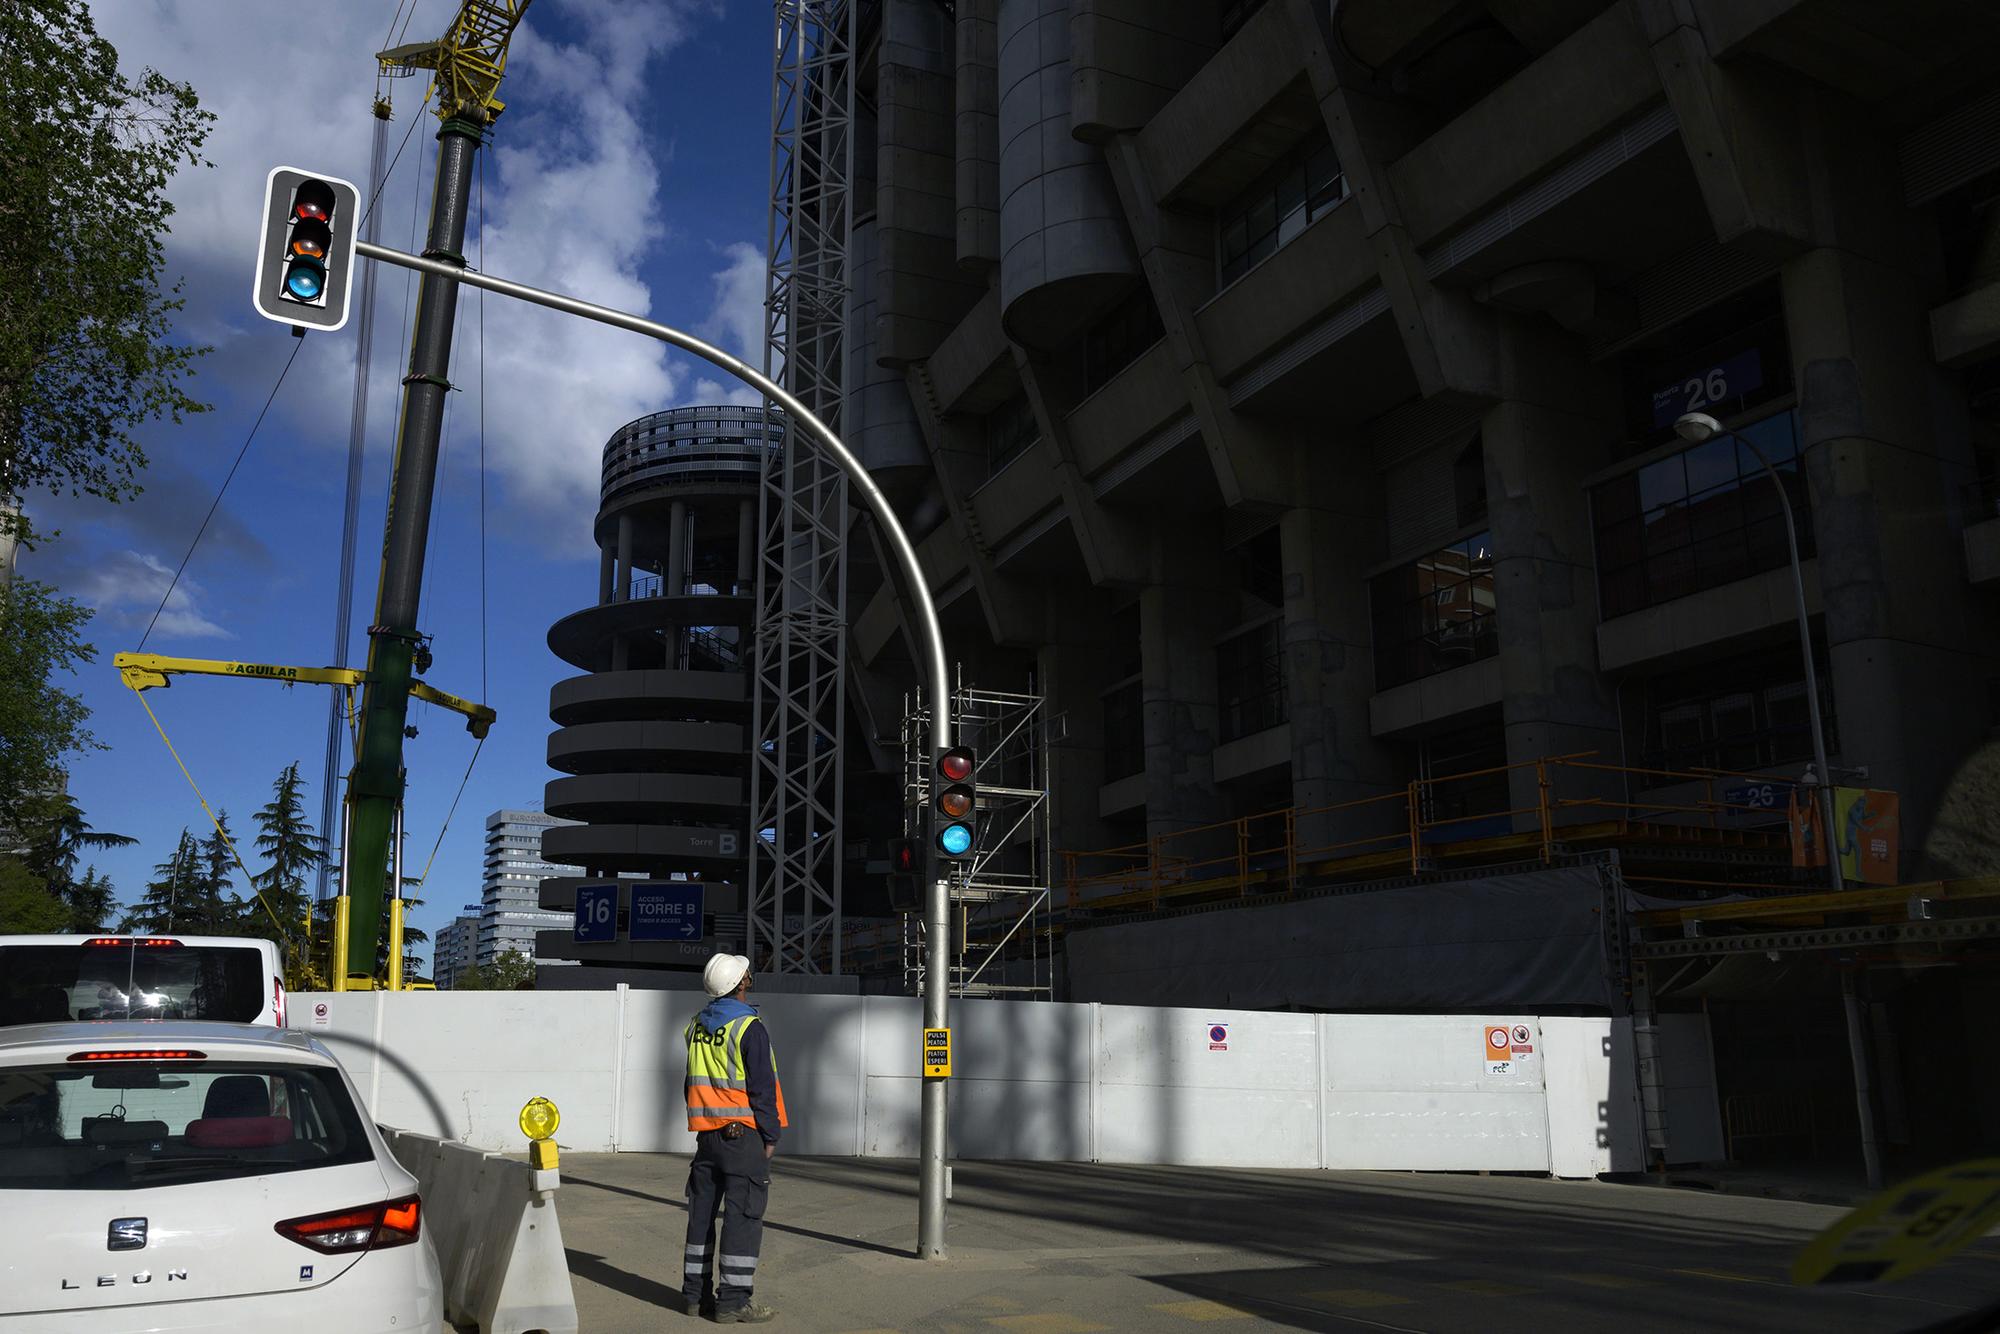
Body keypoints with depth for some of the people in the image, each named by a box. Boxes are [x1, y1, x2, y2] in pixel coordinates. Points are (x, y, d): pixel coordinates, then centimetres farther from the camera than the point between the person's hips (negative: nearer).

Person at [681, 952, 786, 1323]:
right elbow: (762, 1087, -14)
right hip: (743, 1133, -7)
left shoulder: (697, 1025, 9)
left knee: (702, 1212, 14)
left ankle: (694, 1293, 21)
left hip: (705, 1132, 8)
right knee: (743, 1216, -3)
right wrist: (770, 1136, -6)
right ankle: (733, 1301, -3)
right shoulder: (749, 1027, -14)